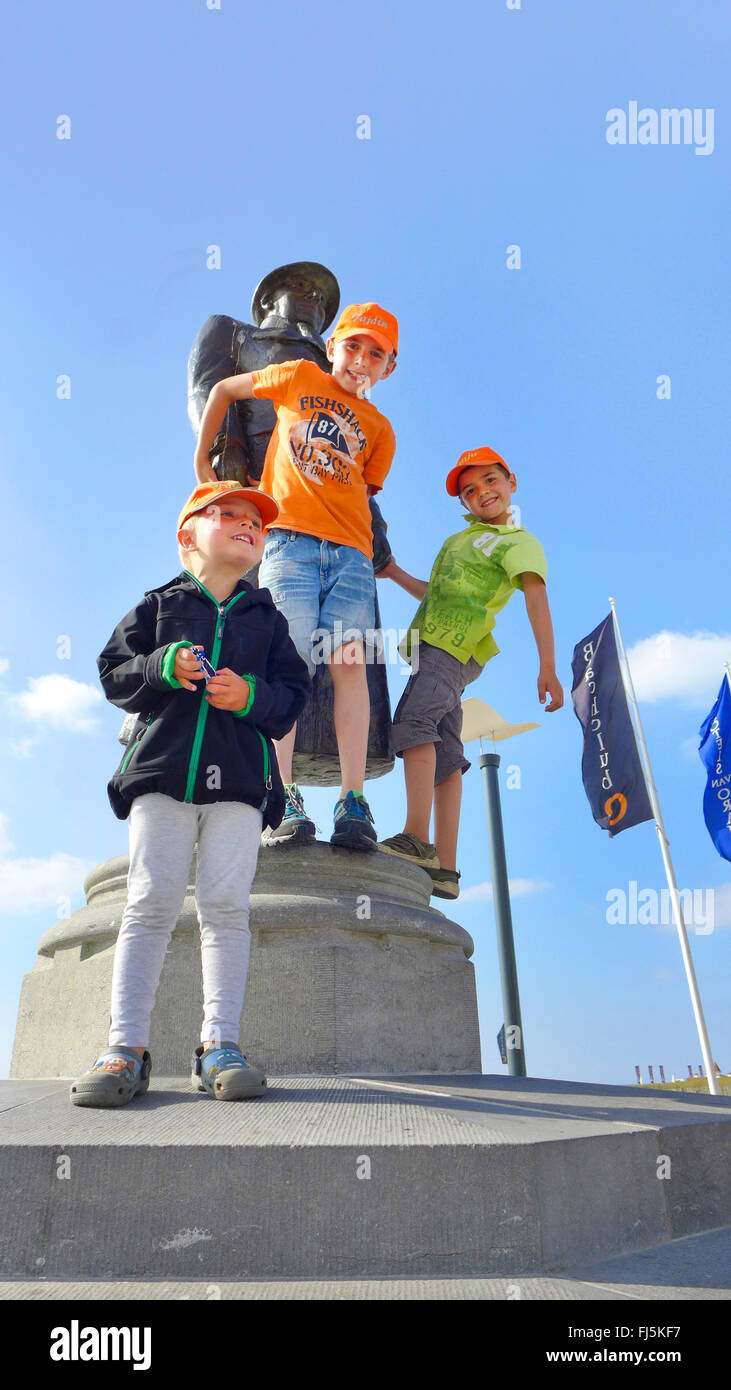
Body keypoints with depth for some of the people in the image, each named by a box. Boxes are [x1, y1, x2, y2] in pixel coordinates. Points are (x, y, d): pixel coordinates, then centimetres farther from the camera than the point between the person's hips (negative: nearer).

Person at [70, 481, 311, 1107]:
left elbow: (293, 692, 10)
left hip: (239, 778, 1)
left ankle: (219, 1045, 2)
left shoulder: (267, 618, 18)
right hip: (163, 770, 0)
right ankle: (126, 1047, 0)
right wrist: (163, 667, -9)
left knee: (226, 907, -5)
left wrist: (252, 696, -10)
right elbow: (114, 673, 9)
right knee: (151, 903, -4)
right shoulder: (161, 604, 16)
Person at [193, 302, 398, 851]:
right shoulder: (301, 377, 20)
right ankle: (284, 801, -17)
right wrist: (202, 460, 25)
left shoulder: (381, 430, 24)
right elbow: (224, 389, 28)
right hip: (289, 537, -2)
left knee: (350, 662, -14)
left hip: (351, 550, 2)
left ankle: (353, 804, -15)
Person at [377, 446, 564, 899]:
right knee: (444, 756, 1)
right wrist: (395, 573, 34)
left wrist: (547, 666, -21)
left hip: (454, 647, -7)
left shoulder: (520, 543, 5)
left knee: (413, 721, -26)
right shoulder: (463, 537, 29)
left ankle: (417, 839, -31)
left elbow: (537, 599, -10)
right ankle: (444, 868, 0)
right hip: (434, 644, 8)